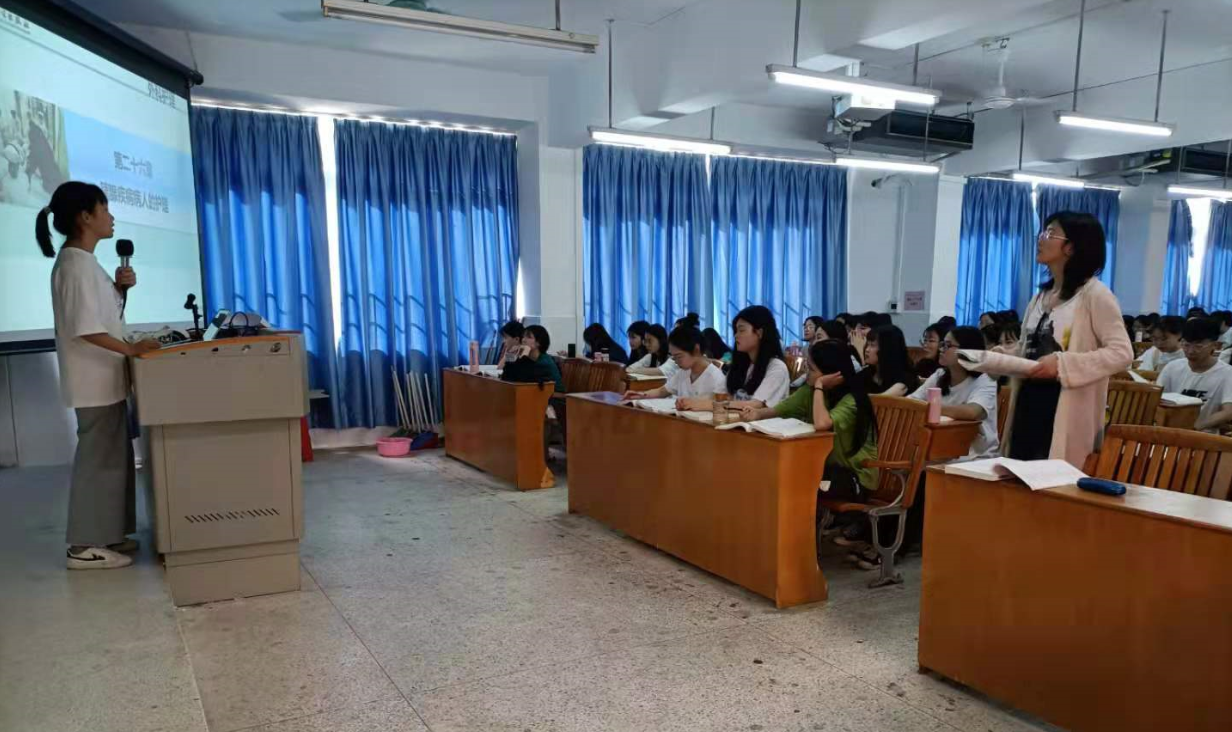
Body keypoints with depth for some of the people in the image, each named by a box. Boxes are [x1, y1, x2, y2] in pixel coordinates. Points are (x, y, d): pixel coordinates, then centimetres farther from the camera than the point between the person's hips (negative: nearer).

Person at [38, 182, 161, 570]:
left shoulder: (82, 261, 14)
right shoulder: (76, 264, -17)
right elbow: (86, 329, -23)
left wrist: (120, 287, 5)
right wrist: (131, 349, -20)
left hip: (105, 378, 10)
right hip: (96, 380, -10)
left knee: (112, 456, 15)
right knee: (98, 458, -3)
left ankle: (104, 535, 24)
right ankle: (86, 546, 6)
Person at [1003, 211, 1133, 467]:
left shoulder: (1095, 294, -8)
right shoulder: (1041, 296, 16)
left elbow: (1122, 353, -14)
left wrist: (1063, 363, -22)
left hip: (1066, 411, -7)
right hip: (1029, 403, 7)